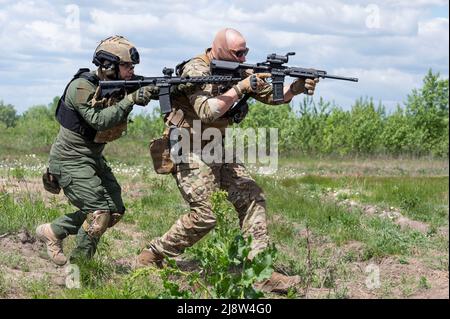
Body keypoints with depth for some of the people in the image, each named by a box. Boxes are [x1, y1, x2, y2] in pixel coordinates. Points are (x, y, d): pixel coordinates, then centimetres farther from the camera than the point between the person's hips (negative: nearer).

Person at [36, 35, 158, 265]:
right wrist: (130, 100, -35)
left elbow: (149, 91, -7)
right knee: (100, 212, -16)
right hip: (70, 160, -9)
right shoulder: (82, 87, -21)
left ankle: (53, 231, 20)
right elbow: (99, 120, -31)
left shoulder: (118, 85, 3)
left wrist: (151, 92, -28)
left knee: (115, 210, 8)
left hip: (94, 159, 9)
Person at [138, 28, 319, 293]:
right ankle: (150, 258, -3)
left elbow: (272, 95, 5)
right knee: (205, 214, -16)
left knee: (252, 198, -1)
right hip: (189, 151, -9)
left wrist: (296, 88, -13)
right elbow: (207, 112, -30)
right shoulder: (197, 70, -17)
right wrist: (241, 88, -31)